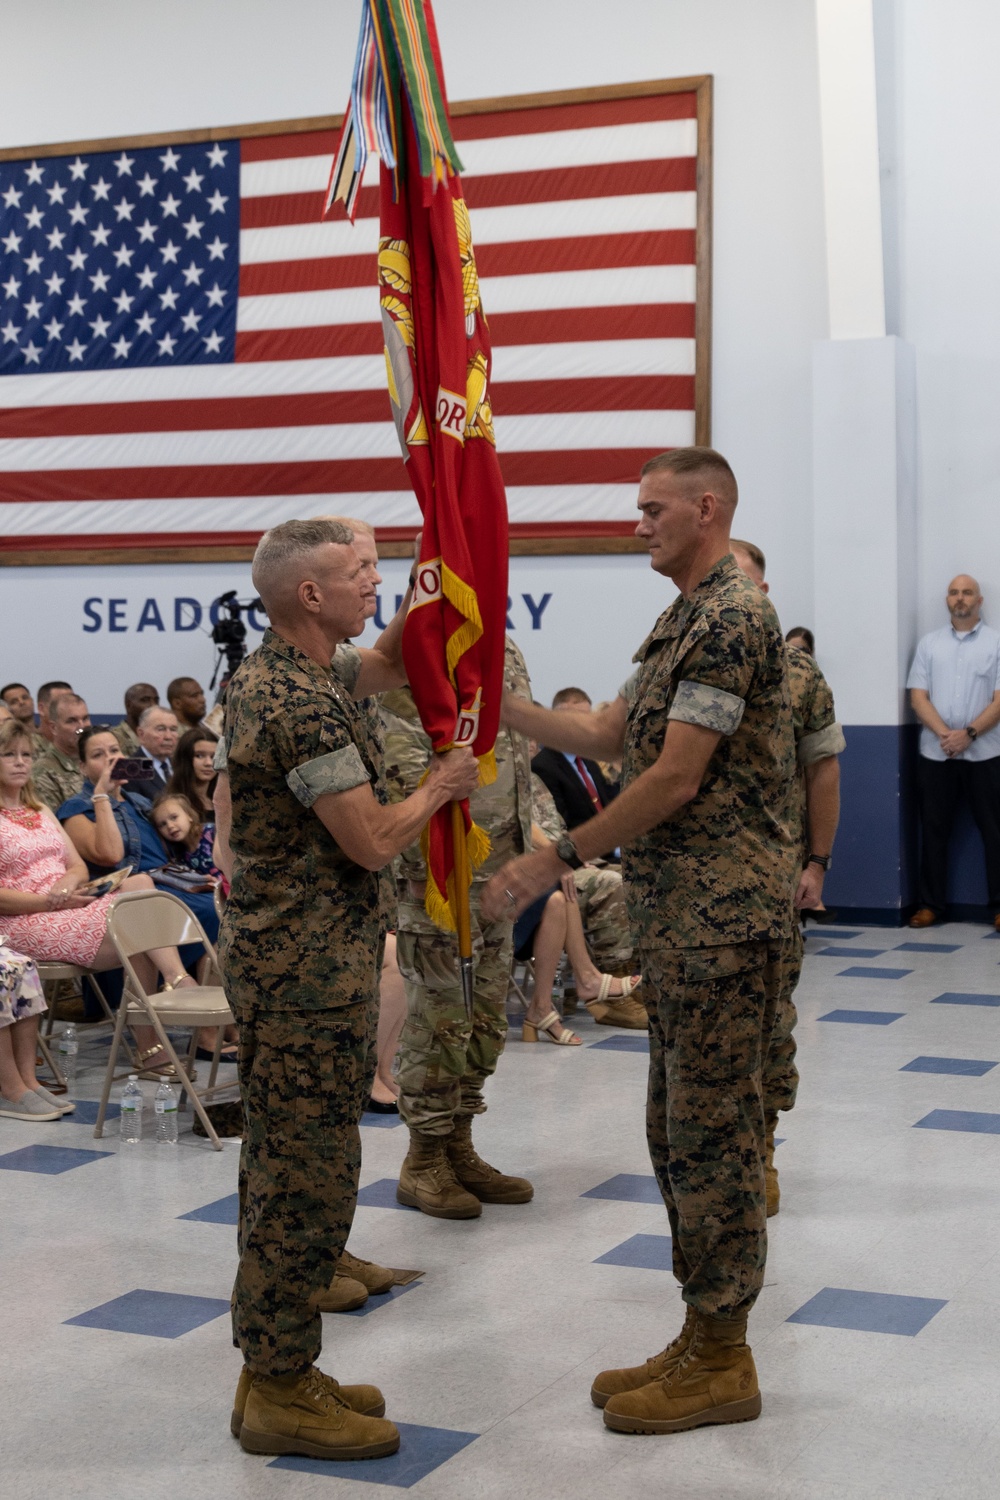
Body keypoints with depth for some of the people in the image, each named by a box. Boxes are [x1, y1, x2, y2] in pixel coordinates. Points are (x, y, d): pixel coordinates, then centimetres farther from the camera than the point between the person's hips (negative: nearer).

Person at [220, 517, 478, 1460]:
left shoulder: (267, 675, 12)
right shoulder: (305, 704, -20)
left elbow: (386, 665, 28)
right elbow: (372, 841, -19)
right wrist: (442, 784, -2)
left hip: (277, 958, 11)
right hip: (310, 970, -11)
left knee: (281, 1168, 15)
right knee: (309, 1178, -4)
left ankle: (275, 1371, 24)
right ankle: (281, 1393, 5)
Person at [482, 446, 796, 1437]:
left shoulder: (732, 619, -16)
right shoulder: (684, 621, 17)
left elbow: (676, 778, -20)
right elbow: (608, 739, 18)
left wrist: (556, 861, -17)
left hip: (720, 908, -10)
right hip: (673, 908, 10)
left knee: (710, 1128, -4)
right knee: (679, 1125, 13)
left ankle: (720, 1363, 7)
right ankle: (703, 1342, 23)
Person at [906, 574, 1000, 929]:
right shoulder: (929, 644, 12)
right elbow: (918, 697, 4)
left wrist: (968, 734, -16)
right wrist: (945, 734, -11)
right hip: (935, 753, 2)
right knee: (933, 830, 5)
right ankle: (931, 904, 11)